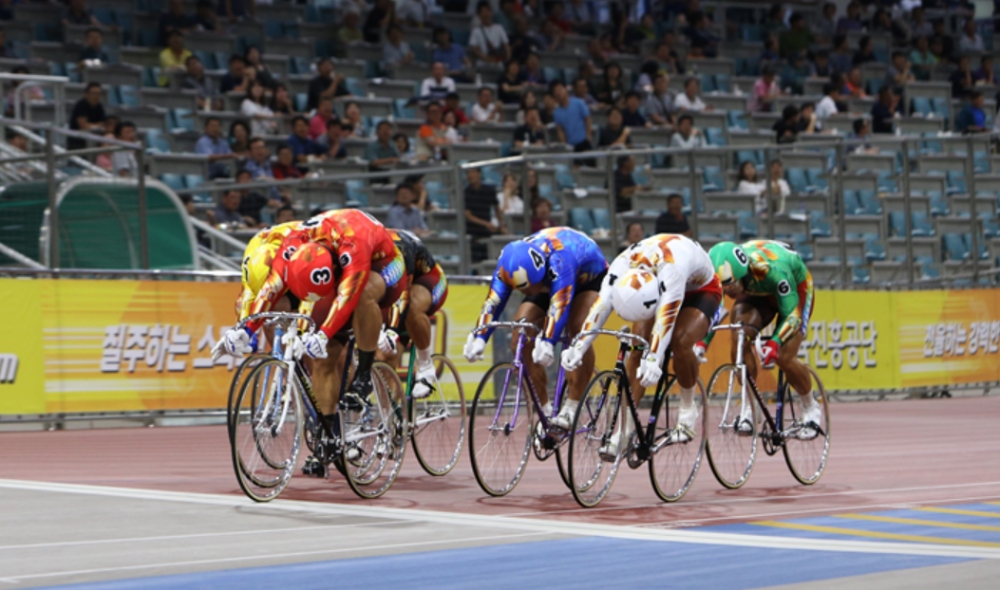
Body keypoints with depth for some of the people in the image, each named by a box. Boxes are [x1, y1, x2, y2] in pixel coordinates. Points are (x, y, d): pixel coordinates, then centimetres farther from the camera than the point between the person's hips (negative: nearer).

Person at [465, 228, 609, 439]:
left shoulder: (558, 258, -44)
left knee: (578, 331, -32)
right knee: (520, 339, -14)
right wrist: (479, 338, -45)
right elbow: (493, 301, -32)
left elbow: (560, 304, -53)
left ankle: (570, 410, -23)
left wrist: (548, 342, -65)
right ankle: (546, 412, -3)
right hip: (546, 282, 5)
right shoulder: (509, 262, -28)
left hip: (591, 277, -5)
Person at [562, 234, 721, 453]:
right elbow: (600, 307, -34)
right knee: (638, 349, -16)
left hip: (701, 291, -4)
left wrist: (654, 359, -60)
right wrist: (578, 347, -44)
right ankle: (623, 430, -14)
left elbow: (666, 317, -51)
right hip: (658, 287, 5)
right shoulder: (622, 265, -30)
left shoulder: (672, 265, -44)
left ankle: (688, 409, -6)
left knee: (680, 341, -31)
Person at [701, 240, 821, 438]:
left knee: (784, 358, -18)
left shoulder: (772, 269, -42)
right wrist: (701, 342, -35)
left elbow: (791, 314, -36)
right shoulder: (722, 274, -30)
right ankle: (749, 408, -7)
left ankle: (811, 409, 9)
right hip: (757, 294, 4)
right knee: (739, 339, -23)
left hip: (795, 290, -4)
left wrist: (774, 343, -51)